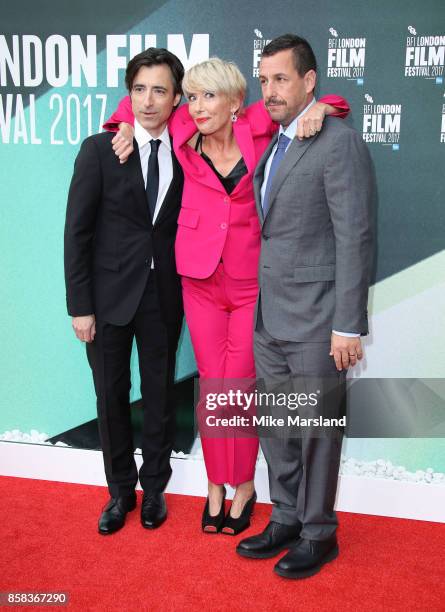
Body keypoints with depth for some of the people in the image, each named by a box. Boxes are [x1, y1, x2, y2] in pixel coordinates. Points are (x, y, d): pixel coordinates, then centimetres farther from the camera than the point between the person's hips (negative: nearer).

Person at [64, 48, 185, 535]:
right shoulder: (99, 150, -6)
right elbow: (77, 231, -6)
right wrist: (79, 306, -9)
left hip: (163, 294, 2)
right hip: (109, 293, -1)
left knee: (160, 394, 10)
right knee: (111, 396, 10)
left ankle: (154, 487, 31)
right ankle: (120, 490, 30)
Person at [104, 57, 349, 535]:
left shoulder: (258, 128, -7)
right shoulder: (184, 136, -1)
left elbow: (328, 104, 6)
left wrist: (317, 108, -14)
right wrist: (127, 126, 0)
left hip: (251, 283, -2)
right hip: (201, 282, 2)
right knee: (212, 387, 10)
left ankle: (243, 485, 25)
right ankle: (216, 485, 27)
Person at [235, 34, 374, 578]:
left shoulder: (339, 143, -11)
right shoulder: (271, 145, 13)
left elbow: (354, 238, -15)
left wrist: (348, 326, -17)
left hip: (316, 319, -7)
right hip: (269, 318, 8)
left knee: (316, 430, 6)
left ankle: (318, 534, 25)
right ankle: (286, 519, 34)